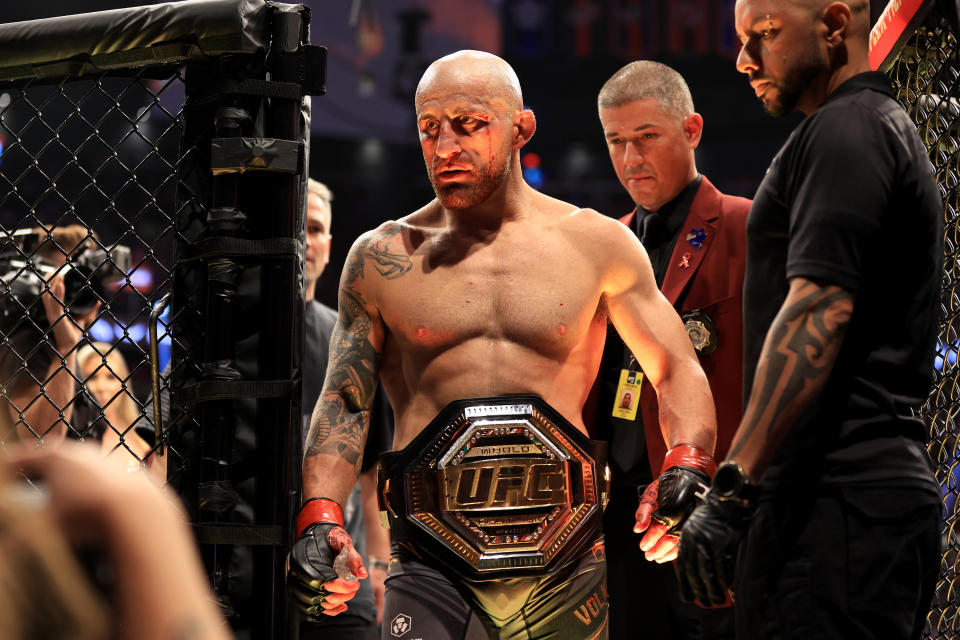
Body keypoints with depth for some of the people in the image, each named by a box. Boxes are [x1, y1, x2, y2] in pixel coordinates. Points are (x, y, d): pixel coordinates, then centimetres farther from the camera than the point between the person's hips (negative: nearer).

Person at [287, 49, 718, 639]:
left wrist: (688, 467, -10)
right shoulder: (381, 258, 8)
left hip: (567, 570, 1)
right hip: (434, 573, -1)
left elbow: (678, 373, 10)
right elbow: (344, 402, 9)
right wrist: (319, 518, -7)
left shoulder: (596, 243, 7)